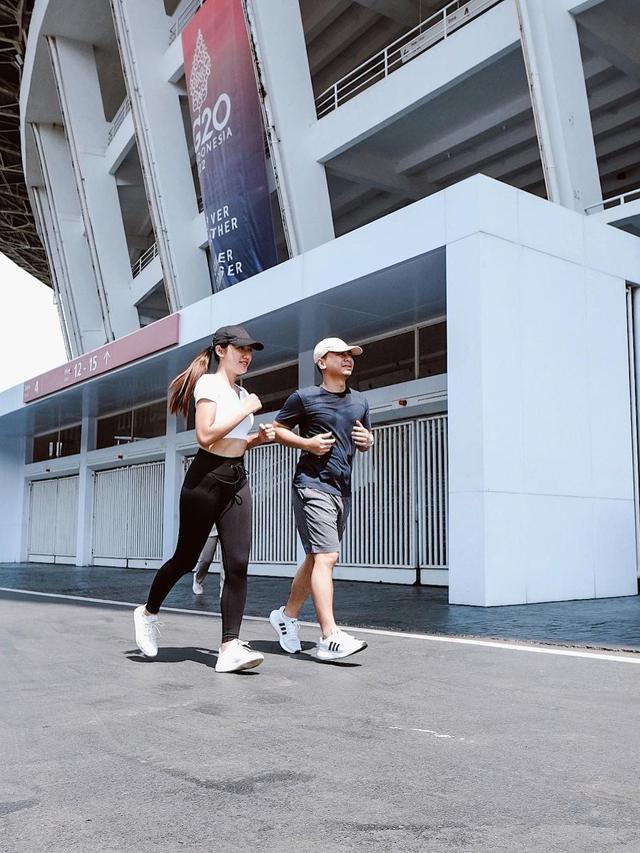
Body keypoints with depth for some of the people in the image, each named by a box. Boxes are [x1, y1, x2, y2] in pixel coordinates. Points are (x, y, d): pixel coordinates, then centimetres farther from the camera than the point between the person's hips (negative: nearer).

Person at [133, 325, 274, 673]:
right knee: (186, 558, 7)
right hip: (206, 478, -7)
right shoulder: (209, 383, -8)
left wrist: (258, 437, 7)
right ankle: (148, 612, 33)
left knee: (238, 563, -6)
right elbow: (205, 436, -20)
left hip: (237, 480, 7)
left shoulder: (241, 392, 15)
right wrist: (245, 410, -14)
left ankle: (230, 647, -8)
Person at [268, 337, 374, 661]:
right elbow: (277, 428, 6)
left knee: (316, 559, 14)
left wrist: (366, 440, 2)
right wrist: (307, 443, -10)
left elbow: (365, 440, 26)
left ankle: (287, 615, 31)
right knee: (326, 557, -16)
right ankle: (329, 638, -18)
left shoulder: (360, 401, 17)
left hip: (343, 490, 7)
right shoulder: (304, 398, 0)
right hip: (313, 485, -7)